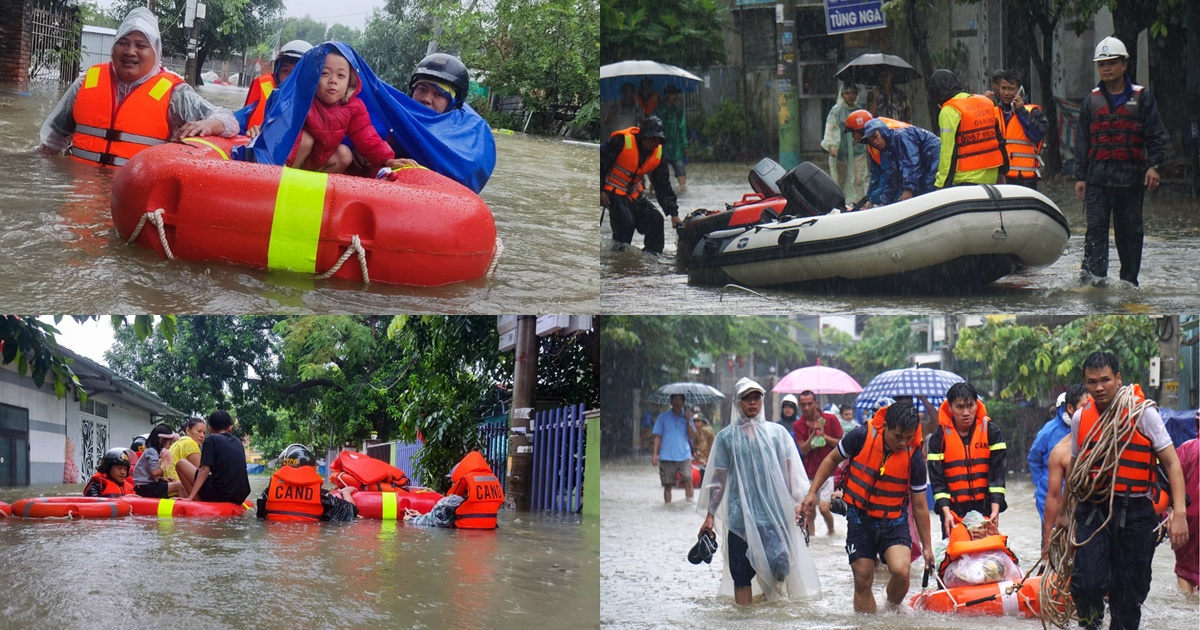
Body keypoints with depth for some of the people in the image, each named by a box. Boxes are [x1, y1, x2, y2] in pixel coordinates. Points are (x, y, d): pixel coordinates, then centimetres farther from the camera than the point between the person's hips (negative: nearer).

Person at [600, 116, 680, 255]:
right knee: (626, 221, -27)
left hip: (634, 194, 7)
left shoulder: (658, 153, -1)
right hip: (613, 191, -7)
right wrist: (600, 190, -17)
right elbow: (601, 161, -14)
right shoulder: (621, 141, -21)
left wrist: (673, 213, 1)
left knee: (656, 221, -4)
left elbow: (663, 185, 5)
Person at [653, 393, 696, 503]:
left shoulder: (686, 417, 10)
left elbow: (692, 436, 4)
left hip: (684, 456, 0)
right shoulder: (663, 417, 6)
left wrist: (688, 421, -8)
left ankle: (690, 502, -15)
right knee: (667, 484, 2)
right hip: (667, 457, 0)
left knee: (688, 480, -17)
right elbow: (657, 436, 5)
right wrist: (655, 454, -3)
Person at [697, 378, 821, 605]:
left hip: (775, 512, 0)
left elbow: (791, 470, 8)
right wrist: (710, 515, 4)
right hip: (740, 515, 0)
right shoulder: (726, 437, 9)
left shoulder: (776, 433, 11)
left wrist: (798, 502, -4)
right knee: (741, 575, -1)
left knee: (779, 565, -13)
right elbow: (718, 479, 10)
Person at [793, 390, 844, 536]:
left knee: (824, 508, -11)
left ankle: (831, 531, 14)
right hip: (809, 473, 3)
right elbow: (803, 450, -5)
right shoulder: (798, 425, 3)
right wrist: (813, 434, -18)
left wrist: (824, 436, -14)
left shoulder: (831, 420, -2)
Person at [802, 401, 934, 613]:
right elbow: (832, 460, 5)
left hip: (894, 522, -1)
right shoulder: (862, 437, -14)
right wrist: (812, 492, 1)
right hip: (860, 520, 1)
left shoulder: (914, 458, -12)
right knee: (863, 581, 2)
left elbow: (919, 506, -1)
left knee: (900, 571, -23)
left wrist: (926, 546, 4)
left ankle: (893, 609, 7)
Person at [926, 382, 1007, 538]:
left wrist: (995, 509, -14)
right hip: (953, 511, 0)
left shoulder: (991, 432, 2)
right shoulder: (939, 437, 1)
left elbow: (997, 472, -3)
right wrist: (946, 512, -17)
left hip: (985, 509, 0)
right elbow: (936, 478, -4)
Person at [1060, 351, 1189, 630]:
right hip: (1092, 511, 2)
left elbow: (1171, 462, -4)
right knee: (1087, 583, -16)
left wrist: (1179, 512, -14)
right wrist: (1064, 509, 27)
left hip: (1134, 513, -2)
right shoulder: (1081, 417, 9)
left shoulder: (1143, 412, -3)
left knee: (1130, 590, 2)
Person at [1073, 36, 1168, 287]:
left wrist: (1154, 165, -12)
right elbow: (1082, 142, 13)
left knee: (1130, 230, 5)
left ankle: (1129, 280, 13)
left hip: (1131, 175, -1)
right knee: (1096, 227, -10)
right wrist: (1080, 176, 7)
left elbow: (1156, 135, 2)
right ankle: (1093, 275, -16)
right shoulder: (1092, 101, 12)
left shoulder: (1141, 98, 5)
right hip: (1098, 175, 1)